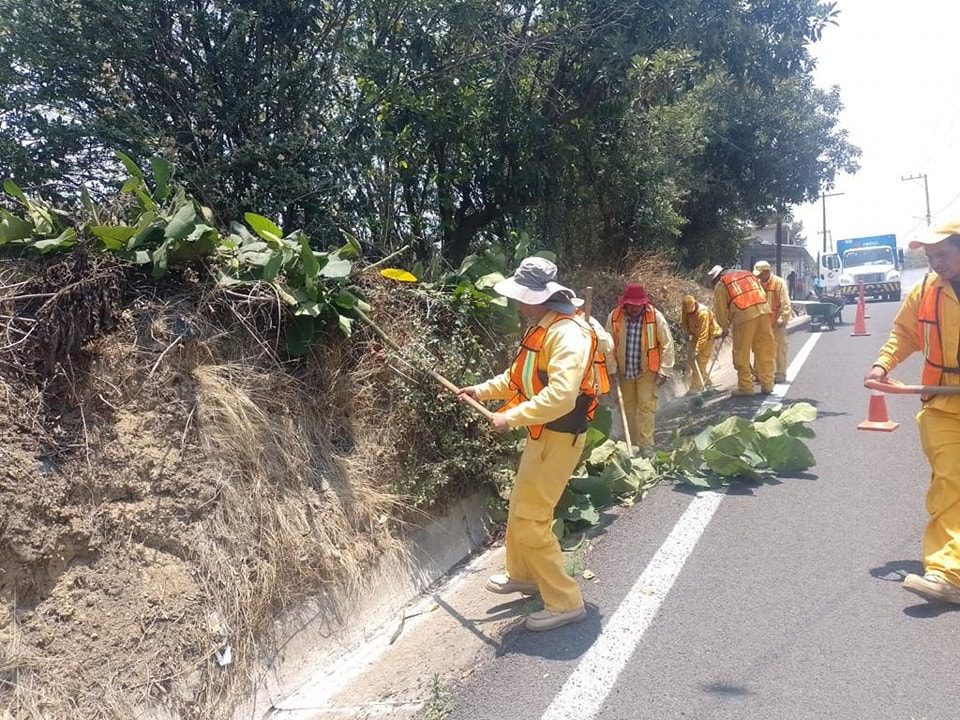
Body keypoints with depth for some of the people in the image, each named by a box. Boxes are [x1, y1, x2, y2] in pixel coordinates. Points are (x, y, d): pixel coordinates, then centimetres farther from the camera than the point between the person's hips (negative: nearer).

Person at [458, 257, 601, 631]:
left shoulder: (567, 334, -24)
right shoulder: (543, 328, 10)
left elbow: (561, 396, -34)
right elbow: (519, 376, 20)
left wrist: (511, 417, -28)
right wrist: (482, 390, 11)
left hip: (558, 436, -10)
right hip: (543, 433, 11)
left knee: (530, 521, -6)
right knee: (521, 509, 23)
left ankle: (566, 602, 6)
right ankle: (522, 575, 43)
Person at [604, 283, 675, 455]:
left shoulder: (656, 317, -17)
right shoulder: (614, 317, -13)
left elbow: (667, 344, -10)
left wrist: (664, 370, -10)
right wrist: (611, 369, -3)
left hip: (647, 370, -3)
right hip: (624, 370, 3)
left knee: (647, 405, -7)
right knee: (628, 406, 12)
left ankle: (646, 445, -2)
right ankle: (632, 443, 26)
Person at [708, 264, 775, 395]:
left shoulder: (720, 285, 11)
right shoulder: (748, 274, 27)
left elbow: (720, 310, 11)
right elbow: (763, 294, 23)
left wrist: (725, 328, 24)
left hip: (744, 316, -5)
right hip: (764, 311, 5)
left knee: (741, 354, 6)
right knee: (765, 351, 11)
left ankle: (745, 387, 9)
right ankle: (767, 384, 15)